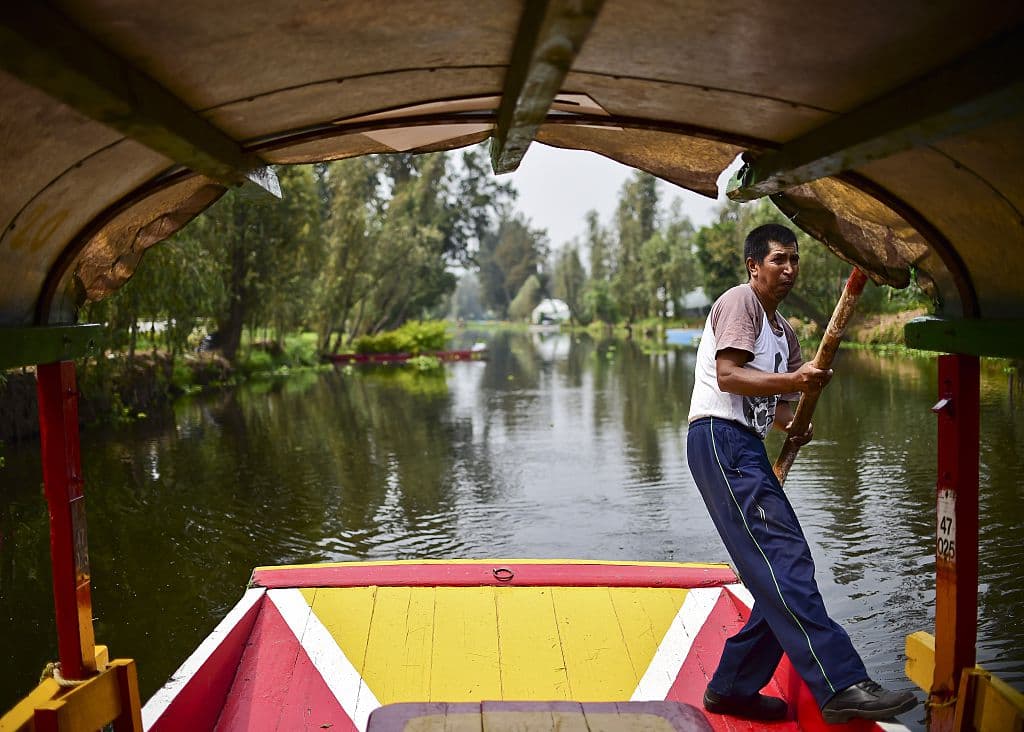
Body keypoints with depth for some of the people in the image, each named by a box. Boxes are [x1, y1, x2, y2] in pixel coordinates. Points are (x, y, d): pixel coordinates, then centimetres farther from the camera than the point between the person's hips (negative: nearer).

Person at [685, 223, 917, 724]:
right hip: (720, 439, -10)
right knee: (783, 557, -20)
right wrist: (793, 380, -26)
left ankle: (732, 688, 14)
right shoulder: (740, 301, -2)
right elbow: (728, 375, -14)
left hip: (747, 448, 10)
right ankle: (841, 686, -26)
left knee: (781, 573, 5)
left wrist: (793, 422, 1)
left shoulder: (784, 332, 26)